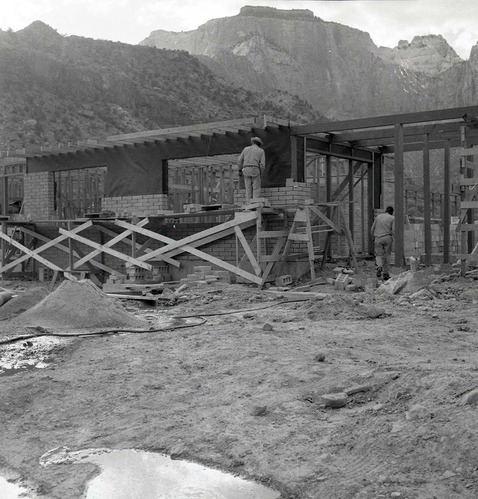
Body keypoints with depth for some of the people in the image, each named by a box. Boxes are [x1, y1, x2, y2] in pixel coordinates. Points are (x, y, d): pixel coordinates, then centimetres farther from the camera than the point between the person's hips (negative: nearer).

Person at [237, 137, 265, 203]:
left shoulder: (246, 149, 12)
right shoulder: (261, 151, 5)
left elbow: (239, 160, 8)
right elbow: (262, 164, -4)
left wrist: (240, 170, 20)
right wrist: (261, 173, 9)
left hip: (246, 170, 3)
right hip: (255, 170, -3)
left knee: (248, 189, 7)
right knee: (256, 189, -1)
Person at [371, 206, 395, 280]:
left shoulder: (378, 216, 12)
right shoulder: (392, 218, 4)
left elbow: (372, 229, 12)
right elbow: (393, 230, -8)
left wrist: (373, 239, 21)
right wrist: (392, 238, 7)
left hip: (378, 238, 1)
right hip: (387, 238, -1)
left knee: (379, 255, 7)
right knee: (387, 256, 8)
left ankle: (379, 266, -24)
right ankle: (386, 274, 8)